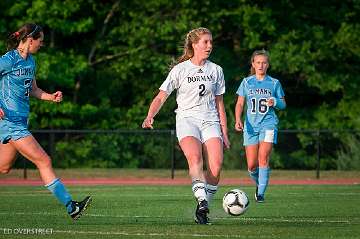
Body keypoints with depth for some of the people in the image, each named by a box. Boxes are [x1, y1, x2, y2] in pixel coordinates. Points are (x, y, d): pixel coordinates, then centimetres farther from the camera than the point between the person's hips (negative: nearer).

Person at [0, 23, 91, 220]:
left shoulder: (30, 61, 14)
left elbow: (33, 89, 24)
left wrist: (51, 97, 5)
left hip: (21, 120, 9)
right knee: (44, 161, -11)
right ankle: (70, 207, -10)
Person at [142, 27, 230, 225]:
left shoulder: (215, 70, 13)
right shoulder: (180, 70, 2)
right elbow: (161, 97, 0)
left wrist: (224, 132, 16)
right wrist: (150, 117, -18)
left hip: (210, 121, 3)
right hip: (187, 119, -3)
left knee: (216, 165, -19)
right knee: (195, 158, -31)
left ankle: (202, 209, -7)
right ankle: (202, 200, -42)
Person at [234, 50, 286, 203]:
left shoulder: (274, 83, 7)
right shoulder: (246, 82, 9)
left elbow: (283, 105, 13)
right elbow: (239, 104, 8)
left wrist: (275, 102, -10)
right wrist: (238, 120, -8)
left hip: (268, 123, -2)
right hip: (251, 125, 2)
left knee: (263, 159, -18)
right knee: (252, 165, -1)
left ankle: (261, 193, -14)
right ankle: (259, 184, 28)